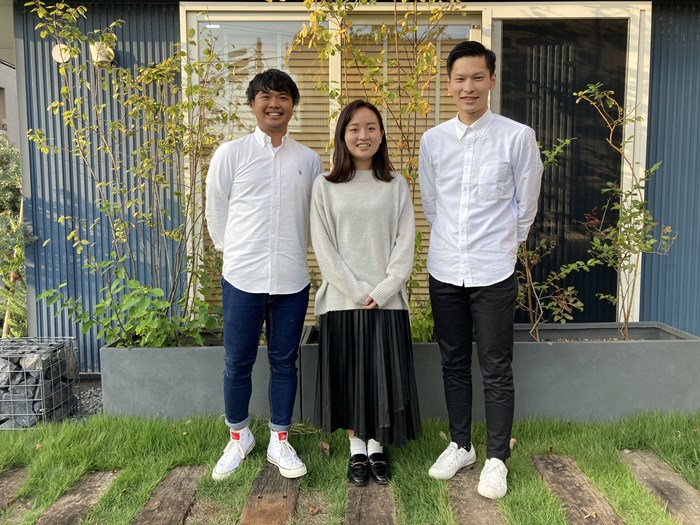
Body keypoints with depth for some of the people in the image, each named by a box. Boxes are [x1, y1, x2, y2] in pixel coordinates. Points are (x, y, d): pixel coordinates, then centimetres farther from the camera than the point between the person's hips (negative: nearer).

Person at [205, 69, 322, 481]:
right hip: (242, 277, -1)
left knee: (285, 362, 10)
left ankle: (280, 441, 27)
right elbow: (217, 212, 6)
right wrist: (235, 252, 10)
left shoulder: (309, 159, 5)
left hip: (292, 279, 1)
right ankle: (239, 437, 30)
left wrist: (293, 253, 12)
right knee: (238, 362, 9)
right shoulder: (230, 154, 0)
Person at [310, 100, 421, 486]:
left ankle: (377, 448, 23)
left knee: (383, 375, 5)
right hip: (342, 300, 0)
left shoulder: (396, 185, 5)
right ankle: (356, 450, 24)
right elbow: (323, 247, -4)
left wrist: (383, 291, -11)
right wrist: (358, 291, -11)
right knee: (348, 376, 7)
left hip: (387, 301, 1)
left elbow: (405, 242, 0)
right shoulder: (325, 186, 2)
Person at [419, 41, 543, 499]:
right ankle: (460, 445, 32)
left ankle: (497, 458, 22)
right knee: (454, 363, 15)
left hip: (494, 272, -3)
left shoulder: (518, 137, -6)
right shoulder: (433, 140, 3)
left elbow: (526, 205, 2)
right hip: (445, 270, 4)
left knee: (496, 370, 6)